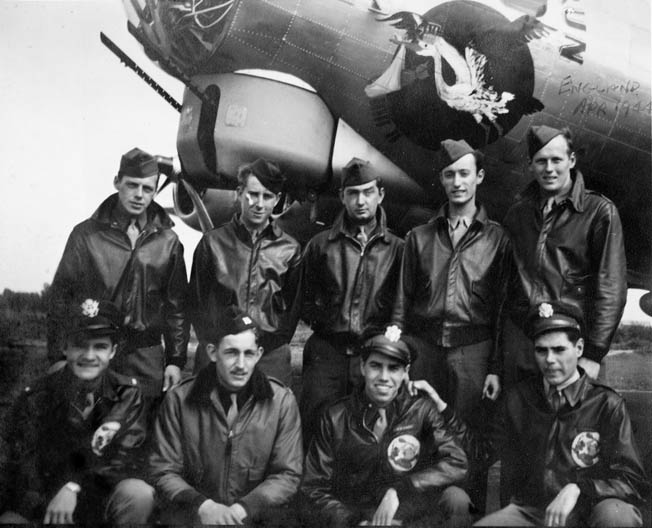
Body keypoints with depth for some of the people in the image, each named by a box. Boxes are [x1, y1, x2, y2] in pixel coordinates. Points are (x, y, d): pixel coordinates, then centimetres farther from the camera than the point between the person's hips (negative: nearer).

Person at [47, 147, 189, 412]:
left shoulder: (167, 241, 4)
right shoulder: (86, 234, 0)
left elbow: (177, 306, 8)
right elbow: (61, 298, 2)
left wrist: (176, 360, 5)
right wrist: (58, 360, -1)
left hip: (147, 360, 1)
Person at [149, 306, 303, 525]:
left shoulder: (282, 401, 1)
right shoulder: (179, 399, 1)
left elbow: (287, 474, 1)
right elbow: (164, 472, 3)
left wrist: (242, 509, -12)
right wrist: (203, 505, -13)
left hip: (257, 513, 1)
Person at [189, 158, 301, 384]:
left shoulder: (290, 249, 8)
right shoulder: (213, 242, 7)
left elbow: (293, 308, 10)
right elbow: (197, 301, 9)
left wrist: (264, 348, 1)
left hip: (270, 356, 0)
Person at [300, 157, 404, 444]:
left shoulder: (397, 248, 9)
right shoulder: (321, 244, 10)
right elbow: (304, 298, 14)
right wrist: (322, 321, 2)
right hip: (326, 352, 0)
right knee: (314, 428, -1)